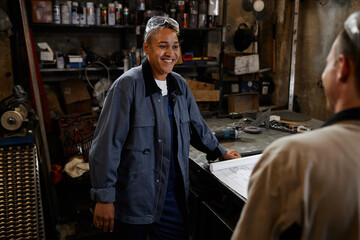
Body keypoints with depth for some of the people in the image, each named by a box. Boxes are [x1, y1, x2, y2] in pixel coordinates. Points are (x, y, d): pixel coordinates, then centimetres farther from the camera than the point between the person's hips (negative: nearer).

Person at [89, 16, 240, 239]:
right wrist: (104, 198, -16)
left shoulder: (180, 85, 5)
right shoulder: (128, 85, -16)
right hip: (133, 200, -5)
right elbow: (106, 145, -17)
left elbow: (197, 126, 20)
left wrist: (220, 152, 28)